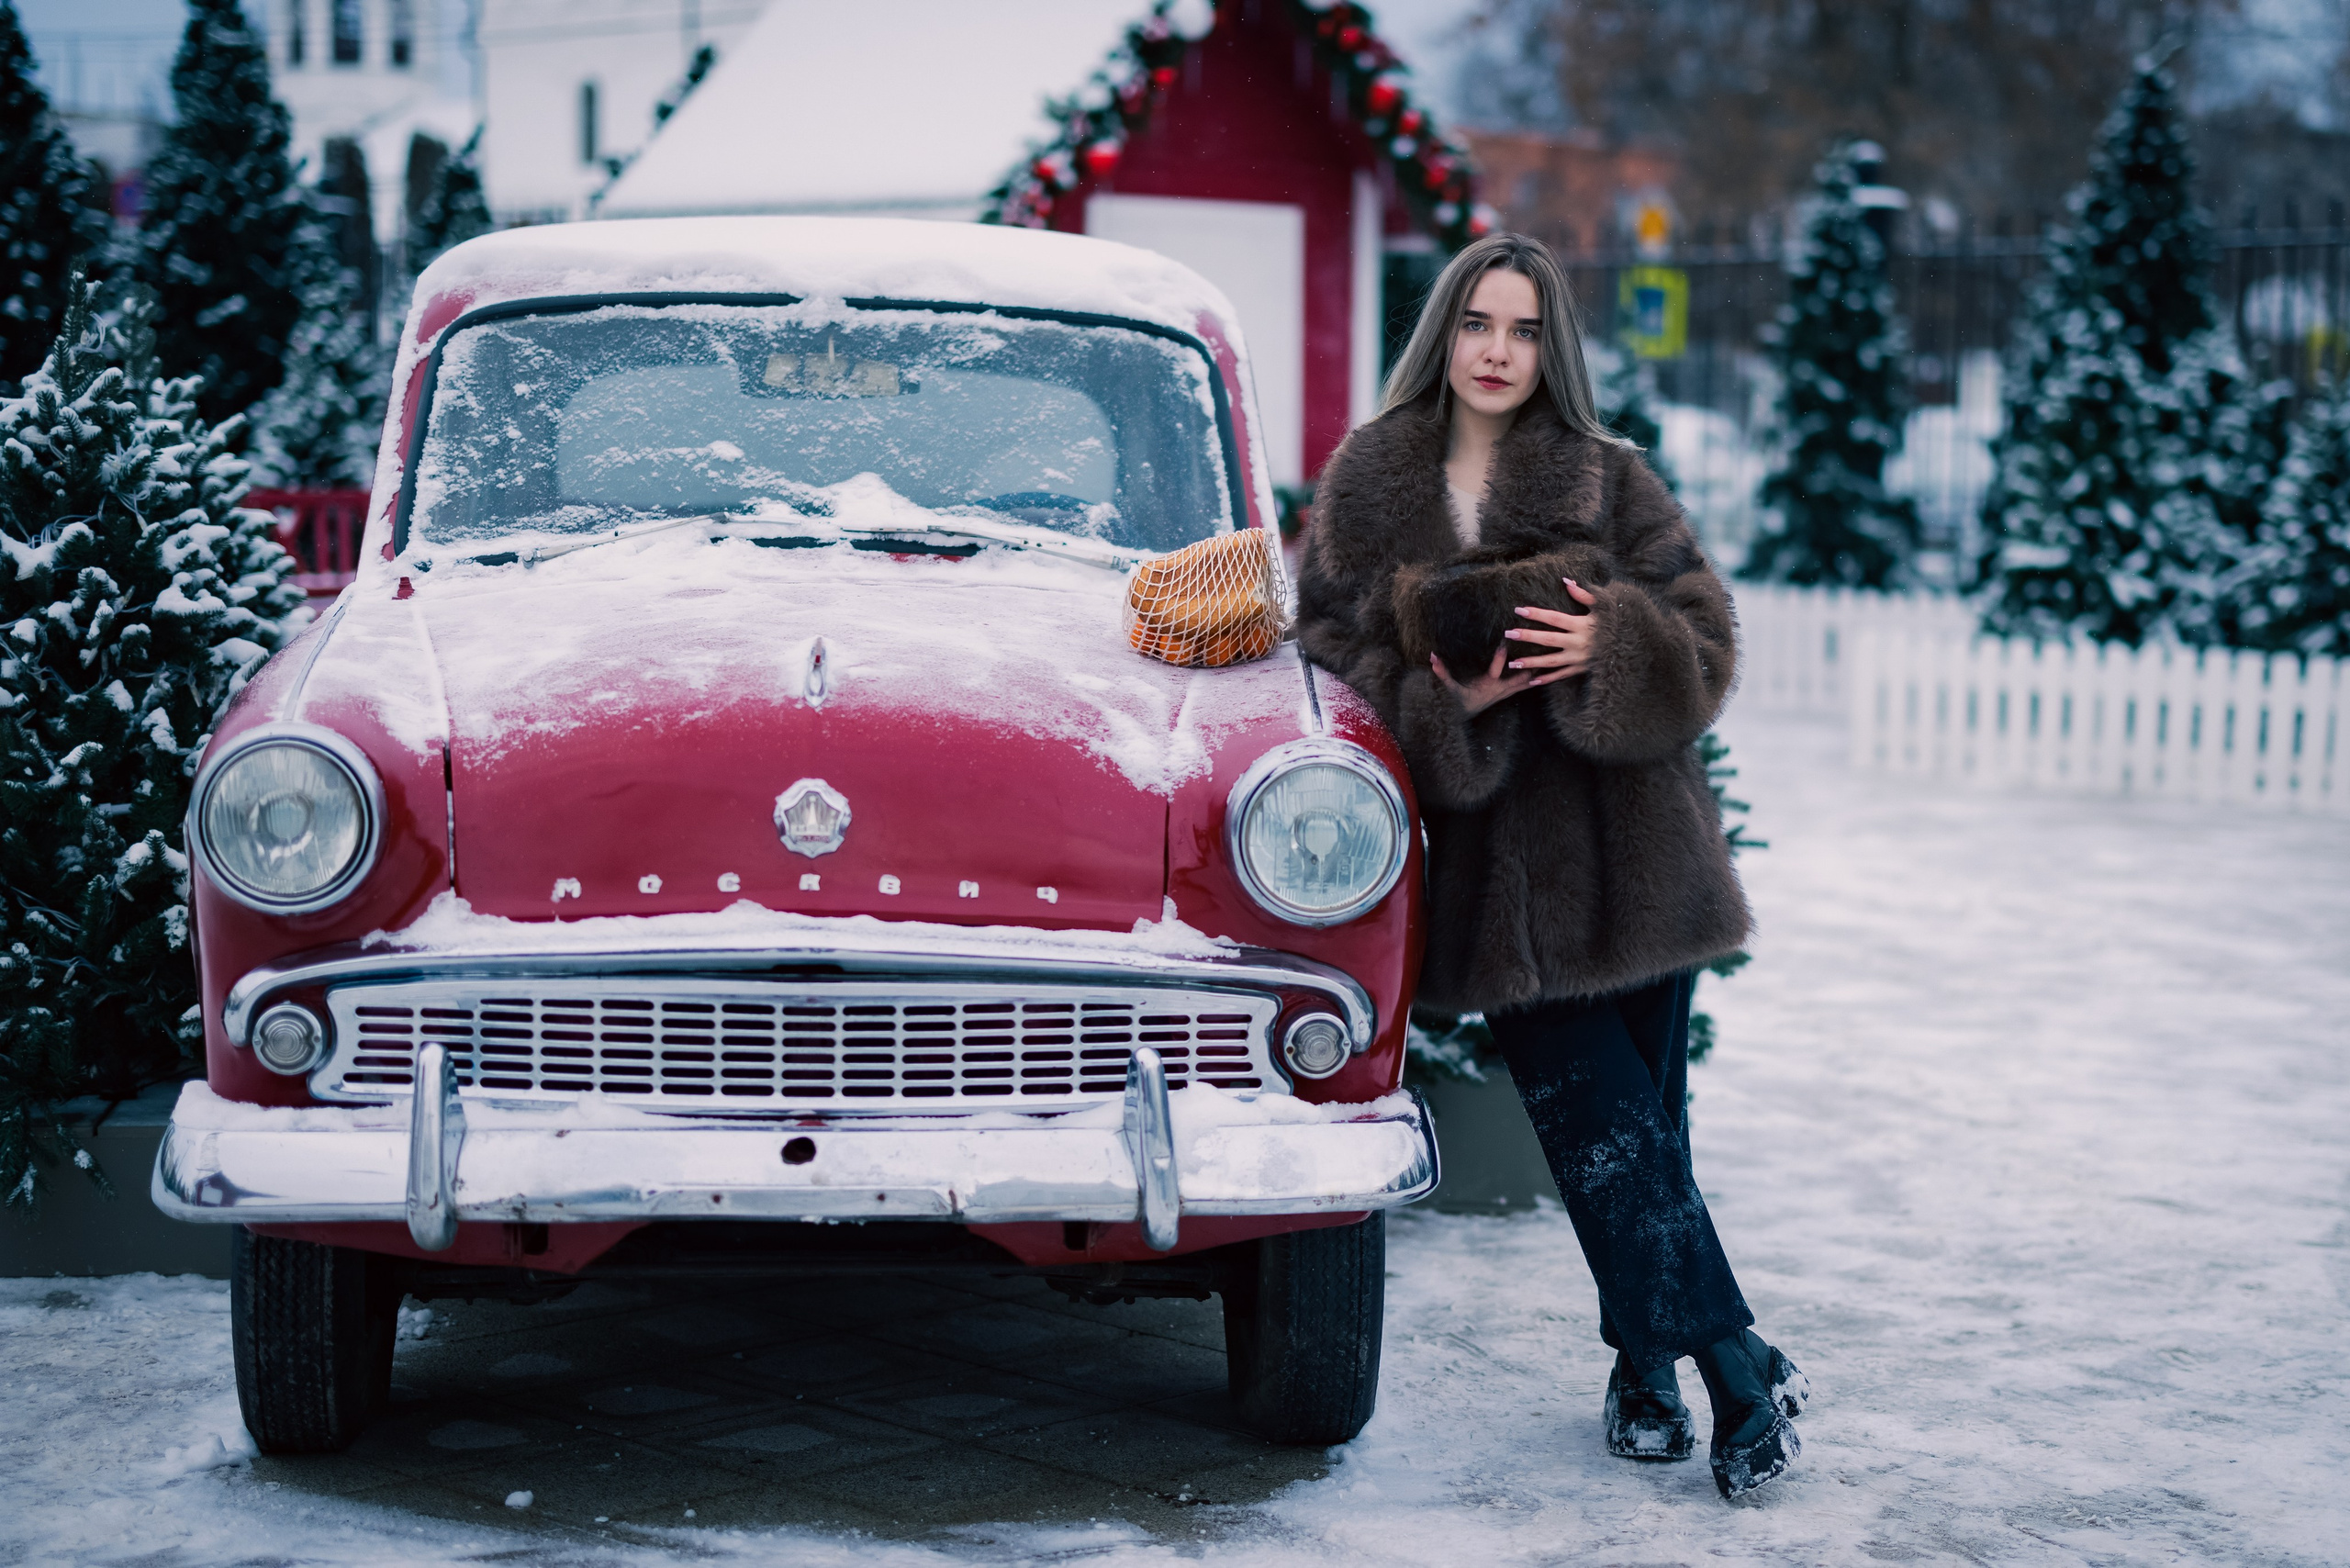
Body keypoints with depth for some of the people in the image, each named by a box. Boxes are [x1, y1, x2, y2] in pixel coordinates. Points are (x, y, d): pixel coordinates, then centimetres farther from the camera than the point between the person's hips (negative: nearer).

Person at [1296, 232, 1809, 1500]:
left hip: (1628, 848, 0)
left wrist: (1610, 649, -18)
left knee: (1633, 1131, 2)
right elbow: (1332, 652, 3)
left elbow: (1705, 639, 2)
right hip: (1495, 862, 0)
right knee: (1606, 1131, -3)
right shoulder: (1364, 488, 4)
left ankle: (1649, 1367, 19)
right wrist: (1449, 706, -13)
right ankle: (1738, 1361, 9)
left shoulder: (1608, 481, 4)